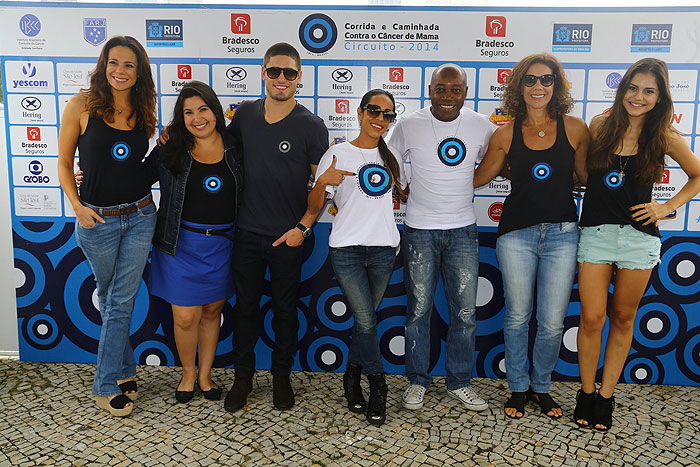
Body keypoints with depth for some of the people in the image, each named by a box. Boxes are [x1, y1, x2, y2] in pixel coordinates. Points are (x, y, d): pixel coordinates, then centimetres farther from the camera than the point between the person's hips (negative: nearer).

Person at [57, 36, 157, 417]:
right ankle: (124, 370, 31)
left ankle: (108, 383, 22)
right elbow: (64, 162, -2)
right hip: (97, 220, -2)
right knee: (109, 299, 15)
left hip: (140, 217, 2)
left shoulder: (142, 112, 4)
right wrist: (77, 207, -11)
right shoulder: (81, 106, -7)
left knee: (122, 301, 8)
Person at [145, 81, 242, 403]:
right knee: (186, 317, 1)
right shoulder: (169, 150, -4)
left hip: (222, 242, 2)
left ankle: (205, 375, 34)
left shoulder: (233, 147, 0)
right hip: (182, 242, -1)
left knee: (212, 312, 15)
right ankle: (188, 373, 29)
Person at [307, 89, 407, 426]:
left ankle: (352, 377, 30)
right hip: (347, 249, -4)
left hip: (383, 248, 4)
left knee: (365, 319, 10)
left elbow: (405, 194, 28)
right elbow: (314, 208, -2)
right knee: (366, 321, -8)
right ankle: (377, 385, 11)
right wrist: (323, 181, -21)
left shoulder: (391, 157, 12)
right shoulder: (337, 155, 0)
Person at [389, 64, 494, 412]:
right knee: (418, 310, 5)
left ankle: (459, 383, 24)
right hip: (419, 231, -2)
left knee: (465, 313, 6)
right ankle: (417, 381, 23)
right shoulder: (409, 126, -4)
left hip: (463, 231, 2)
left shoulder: (481, 126, 1)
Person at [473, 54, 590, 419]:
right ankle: (518, 387, 29)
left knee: (552, 323, 5)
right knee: (517, 317, 10)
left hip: (561, 234, 0)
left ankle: (541, 386, 29)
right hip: (516, 235, 0)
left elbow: (590, 176, 9)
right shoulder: (506, 135, 1)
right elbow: (478, 178, 9)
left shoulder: (574, 128, 1)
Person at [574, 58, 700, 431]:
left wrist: (668, 207, 1)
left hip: (638, 236, 0)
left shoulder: (665, 137, -1)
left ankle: (606, 395, 25)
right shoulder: (600, 125, 1)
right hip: (595, 232, 0)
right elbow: (579, 171, 11)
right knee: (592, 318, 0)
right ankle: (587, 392, 20)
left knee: (622, 318, 11)